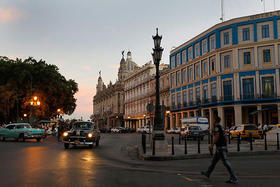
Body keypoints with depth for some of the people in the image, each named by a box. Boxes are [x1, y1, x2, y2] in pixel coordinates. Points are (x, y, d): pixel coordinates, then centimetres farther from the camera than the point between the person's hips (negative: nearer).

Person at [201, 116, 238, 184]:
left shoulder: (217, 127, -11)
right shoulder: (221, 127, 17)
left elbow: (217, 136, -21)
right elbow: (225, 138, 18)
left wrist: (212, 145, -17)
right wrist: (226, 148, 22)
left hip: (220, 147, -10)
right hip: (223, 146, 10)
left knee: (226, 162, -10)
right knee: (214, 161, 20)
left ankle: (234, 179, -12)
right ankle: (208, 173, 34)